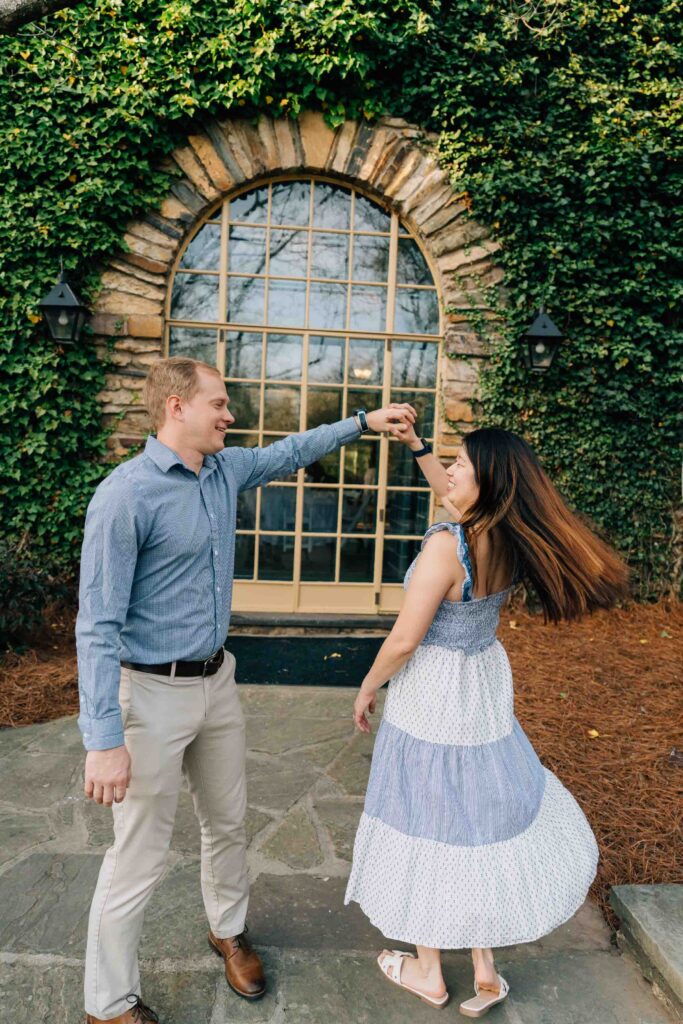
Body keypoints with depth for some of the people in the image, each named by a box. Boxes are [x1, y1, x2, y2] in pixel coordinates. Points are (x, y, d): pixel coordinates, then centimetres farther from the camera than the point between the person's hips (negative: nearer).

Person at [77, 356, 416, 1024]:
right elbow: (98, 625, -22)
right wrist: (104, 740, -24)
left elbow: (291, 452, 21)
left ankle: (227, 931, 49)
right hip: (153, 693, -7)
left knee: (228, 823, 23)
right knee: (139, 857, 7)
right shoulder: (125, 494, -21)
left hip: (217, 680, 7)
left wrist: (363, 421, 18)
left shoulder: (225, 469, 2)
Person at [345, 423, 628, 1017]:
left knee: (428, 820, 12)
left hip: (432, 696, -7)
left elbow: (404, 640, -22)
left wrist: (366, 689, -5)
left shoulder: (446, 545, -26)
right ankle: (486, 972, 35)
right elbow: (457, 499, 16)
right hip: (486, 686, 7)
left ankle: (428, 974, 34)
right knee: (482, 810, 21)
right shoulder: (508, 540, -5)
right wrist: (418, 447, 19)